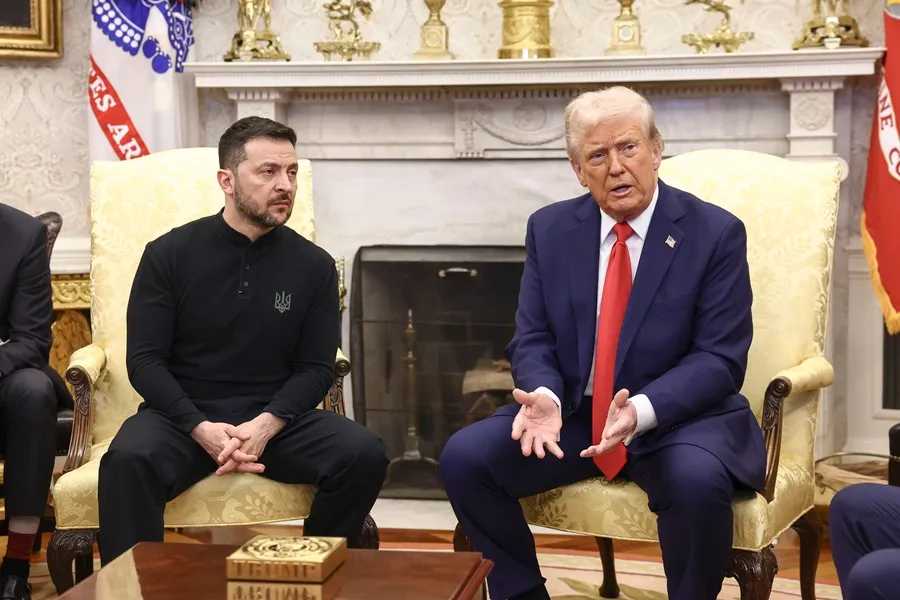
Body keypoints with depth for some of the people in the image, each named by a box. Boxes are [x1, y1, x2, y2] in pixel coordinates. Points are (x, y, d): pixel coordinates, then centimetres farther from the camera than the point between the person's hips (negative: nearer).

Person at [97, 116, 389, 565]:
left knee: (364, 453, -24)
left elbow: (316, 368, 4)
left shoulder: (314, 265, 4)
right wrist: (202, 428, -20)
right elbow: (144, 360, -4)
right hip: (184, 415, -2)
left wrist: (267, 424, -17)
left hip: (276, 418, 2)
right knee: (128, 459, -35)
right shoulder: (169, 254, -1)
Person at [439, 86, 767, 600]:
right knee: (464, 458, -15)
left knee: (697, 481, -35)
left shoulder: (715, 233, -8)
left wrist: (642, 410, -29)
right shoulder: (549, 229, 4)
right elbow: (533, 340, 4)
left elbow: (719, 359, -12)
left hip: (679, 417, -3)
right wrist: (545, 396, -20)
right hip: (574, 415, 4)